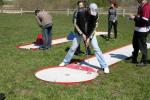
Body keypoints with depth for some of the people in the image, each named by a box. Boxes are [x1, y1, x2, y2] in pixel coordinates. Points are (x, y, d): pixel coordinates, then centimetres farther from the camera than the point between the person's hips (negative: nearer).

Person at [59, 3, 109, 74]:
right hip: (80, 32, 0)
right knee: (73, 47, 5)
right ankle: (66, 61, 26)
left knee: (96, 48, -10)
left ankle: (105, 66, -4)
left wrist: (89, 38, -19)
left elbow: (94, 27, -14)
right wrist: (82, 34, -20)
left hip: (90, 33, 0)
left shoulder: (96, 15, -20)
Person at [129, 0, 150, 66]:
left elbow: (144, 20, -27)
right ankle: (134, 59, 37)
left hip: (142, 30, -10)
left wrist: (134, 18, -17)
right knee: (135, 44, 21)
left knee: (142, 45, 1)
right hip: (138, 29, 10)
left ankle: (144, 61, 15)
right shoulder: (141, 6, 9)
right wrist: (135, 17, 5)